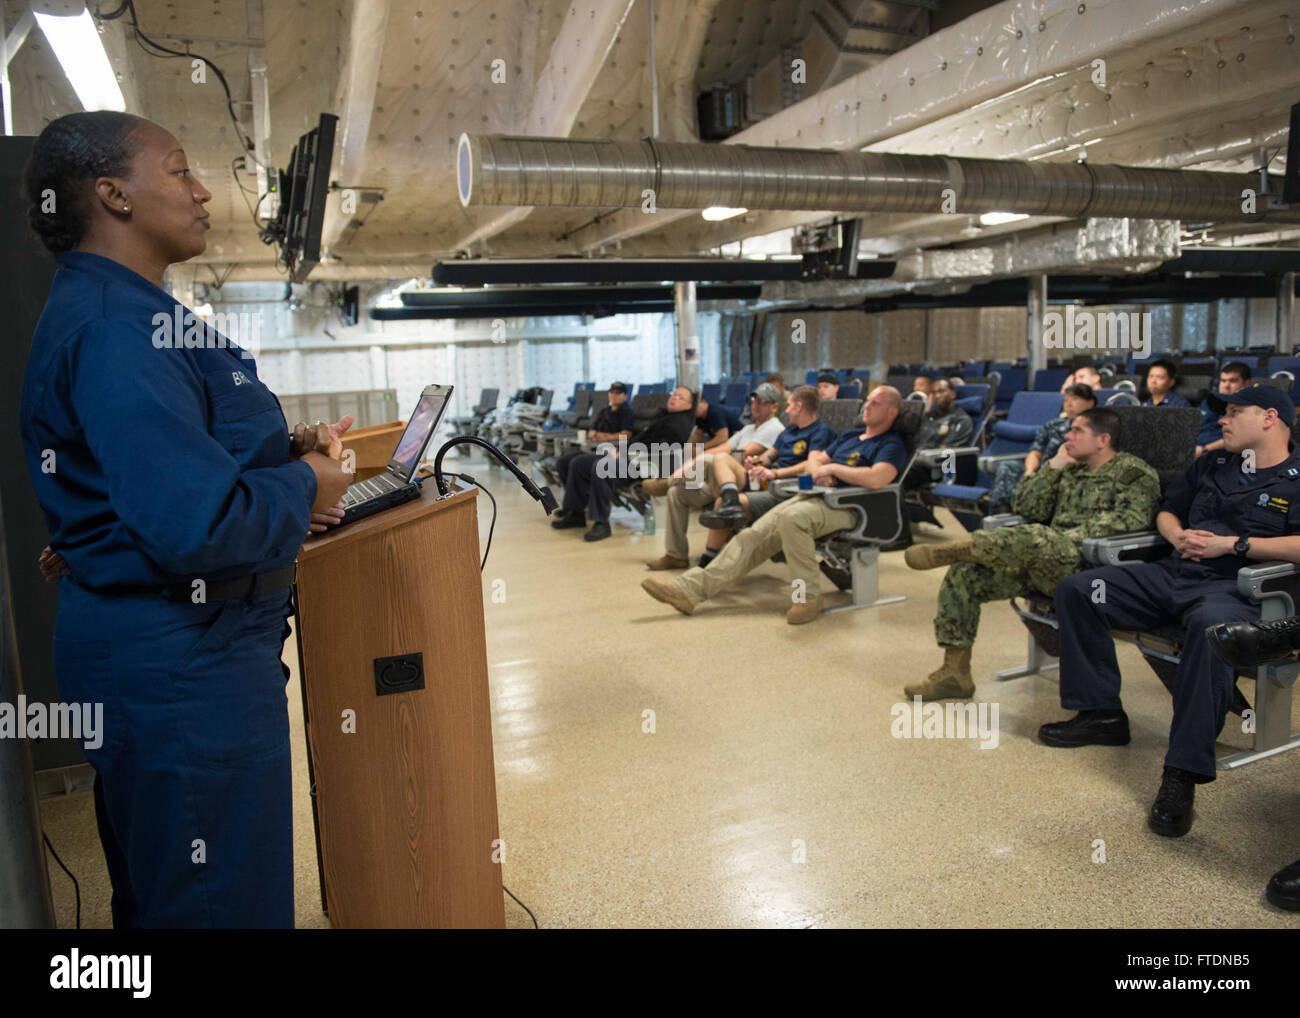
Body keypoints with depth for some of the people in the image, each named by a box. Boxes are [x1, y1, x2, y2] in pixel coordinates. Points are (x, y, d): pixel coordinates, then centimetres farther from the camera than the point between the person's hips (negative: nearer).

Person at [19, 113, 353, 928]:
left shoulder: (121, 311, 12)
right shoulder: (116, 326, -21)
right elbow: (196, 522, -32)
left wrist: (284, 449, 5)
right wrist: (304, 488, -14)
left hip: (171, 644, 11)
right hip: (180, 661, -11)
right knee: (224, 902, 6)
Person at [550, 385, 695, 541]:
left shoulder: (680, 423, -4)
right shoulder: (664, 416, 28)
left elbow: (658, 449, -17)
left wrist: (623, 454, -17)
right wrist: (620, 450, 8)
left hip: (644, 464, -11)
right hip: (628, 456, 11)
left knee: (602, 467, -36)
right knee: (579, 462, 4)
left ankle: (601, 524, -28)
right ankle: (575, 513, 6)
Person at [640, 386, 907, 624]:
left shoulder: (892, 445, 0)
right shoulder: (850, 436, 26)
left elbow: (877, 479, -21)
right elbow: (813, 460, 28)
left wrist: (832, 468, -10)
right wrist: (818, 471, 2)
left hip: (843, 507, -8)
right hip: (812, 495, 8)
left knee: (792, 517, -39)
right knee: (753, 536, -9)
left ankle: (807, 597, -27)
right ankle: (691, 589, -14)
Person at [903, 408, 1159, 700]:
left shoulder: (1133, 472, 5)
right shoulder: (1070, 470, 25)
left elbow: (1133, 518, -14)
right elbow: (1027, 509, 15)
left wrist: (1073, 537, -21)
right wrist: (1054, 466, 7)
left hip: (1084, 565, -7)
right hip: (1040, 565, 8)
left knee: (1034, 538, -41)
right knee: (964, 574, -8)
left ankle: (955, 549, -19)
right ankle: (955, 673, -5)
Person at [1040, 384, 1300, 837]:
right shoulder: (1212, 465, 25)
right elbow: (1166, 511, 31)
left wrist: (1232, 544, -13)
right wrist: (1178, 535, 8)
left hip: (1235, 587, -7)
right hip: (1173, 574, 7)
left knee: (1211, 624, -43)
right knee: (1075, 590, -8)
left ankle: (1182, 774, -39)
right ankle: (1101, 713, -4)